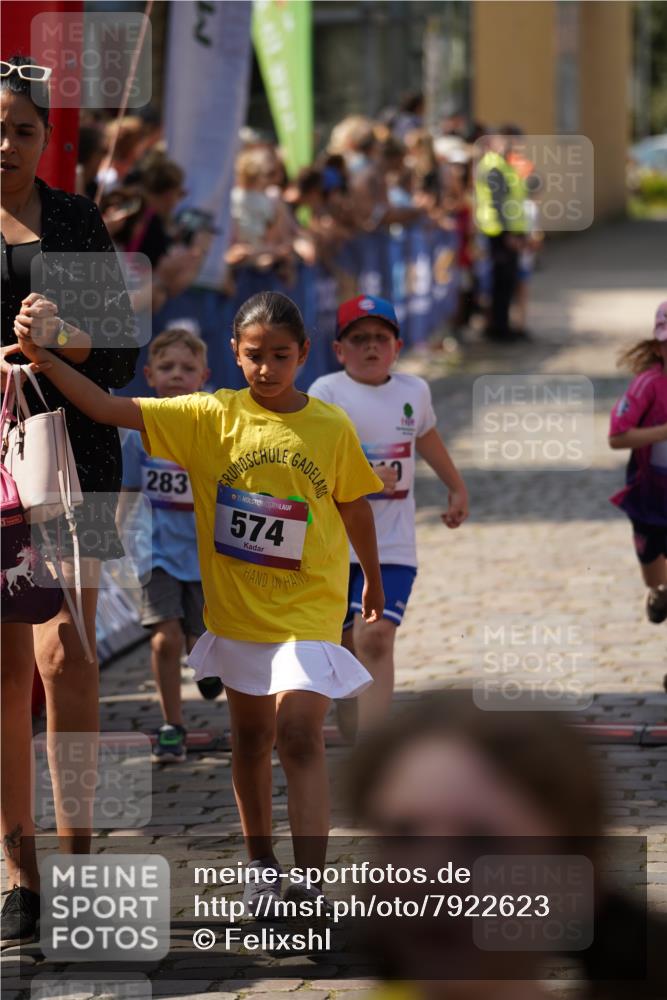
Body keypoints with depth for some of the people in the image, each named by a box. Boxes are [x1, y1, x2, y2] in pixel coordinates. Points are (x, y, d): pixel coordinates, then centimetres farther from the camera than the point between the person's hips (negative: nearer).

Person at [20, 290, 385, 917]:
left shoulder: (333, 428, -7)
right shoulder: (212, 417, -7)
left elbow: (355, 507, 8)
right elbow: (112, 410, -12)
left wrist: (373, 582, 20)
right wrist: (48, 362, -24)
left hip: (307, 609, -3)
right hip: (236, 607, 3)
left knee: (299, 735, -14)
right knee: (249, 736, 17)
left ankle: (309, 888, -16)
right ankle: (261, 863, 36)